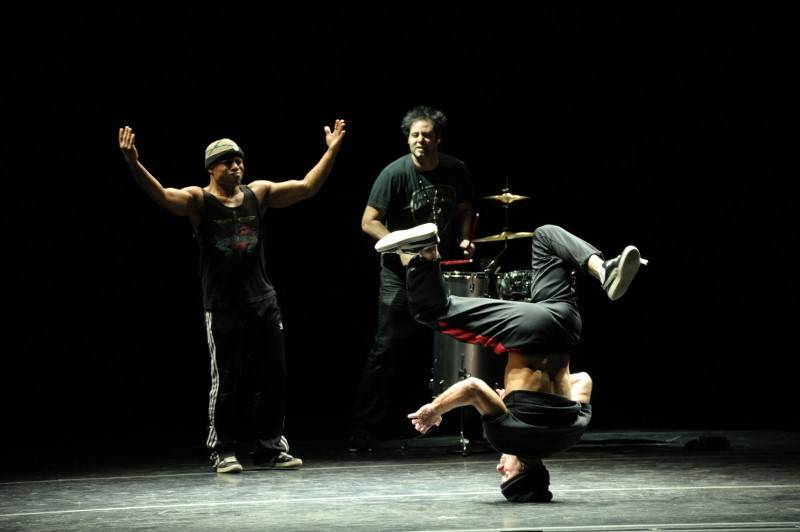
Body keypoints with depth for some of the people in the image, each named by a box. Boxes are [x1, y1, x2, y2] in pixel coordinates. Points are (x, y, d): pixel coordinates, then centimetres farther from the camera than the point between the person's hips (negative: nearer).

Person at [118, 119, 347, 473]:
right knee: (226, 382, 0)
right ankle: (223, 451, 11)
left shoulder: (259, 193, 8)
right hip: (222, 307, -4)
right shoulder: (197, 200, -4)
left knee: (272, 378, 6)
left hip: (263, 301, 4)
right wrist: (134, 164, -36)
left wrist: (331, 152, 3)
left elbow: (307, 187, 10)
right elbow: (161, 195, -21)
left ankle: (270, 448, 17)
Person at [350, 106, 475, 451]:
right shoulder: (395, 173, -13)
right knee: (385, 350, -7)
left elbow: (464, 210, 16)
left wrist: (464, 240, -4)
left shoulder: (456, 171, 0)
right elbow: (369, 222, -12)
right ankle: (362, 431, -4)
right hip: (401, 274, -4)